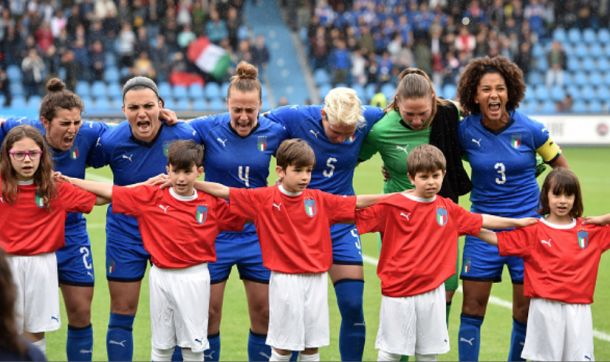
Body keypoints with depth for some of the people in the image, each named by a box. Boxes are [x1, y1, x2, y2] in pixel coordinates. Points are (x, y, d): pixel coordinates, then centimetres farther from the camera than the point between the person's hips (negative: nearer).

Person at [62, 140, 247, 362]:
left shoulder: (212, 205, -1)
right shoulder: (151, 198, -3)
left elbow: (244, 216, 7)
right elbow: (109, 191, -2)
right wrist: (70, 181, -2)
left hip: (194, 278, -1)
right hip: (161, 276, 1)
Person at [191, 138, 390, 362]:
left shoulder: (319, 200, 4)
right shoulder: (264, 198, -3)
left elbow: (356, 203, 6)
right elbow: (222, 191, -1)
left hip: (316, 279, 3)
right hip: (285, 279, -3)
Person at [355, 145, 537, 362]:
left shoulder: (447, 209, 9)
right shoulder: (392, 206, -4)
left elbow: (480, 221, 21)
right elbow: (357, 217, -1)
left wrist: (517, 223, 24)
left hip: (432, 290, 4)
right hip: (398, 291, -4)